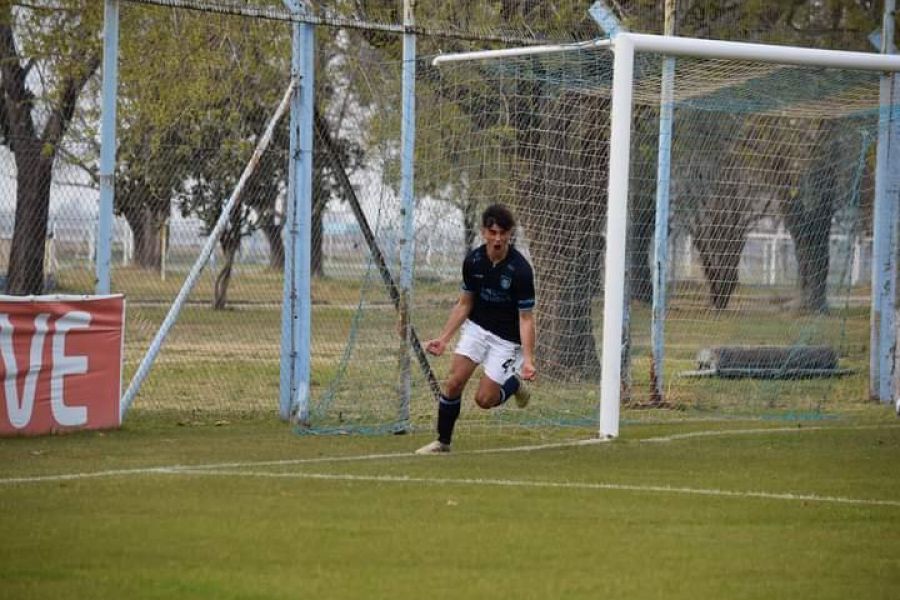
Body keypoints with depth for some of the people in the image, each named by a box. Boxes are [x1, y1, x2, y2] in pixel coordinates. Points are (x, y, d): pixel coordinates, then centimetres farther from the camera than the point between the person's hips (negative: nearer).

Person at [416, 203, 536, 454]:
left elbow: (526, 318, -19)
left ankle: (515, 384, 25)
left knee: (484, 399, -7)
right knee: (454, 382, -9)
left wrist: (528, 359, -28)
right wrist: (443, 338, 0)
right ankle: (442, 442, 6)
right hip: (477, 328, 4)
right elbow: (464, 304, 5)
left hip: (506, 338, -4)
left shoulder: (520, 270, -23)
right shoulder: (473, 261, -9)